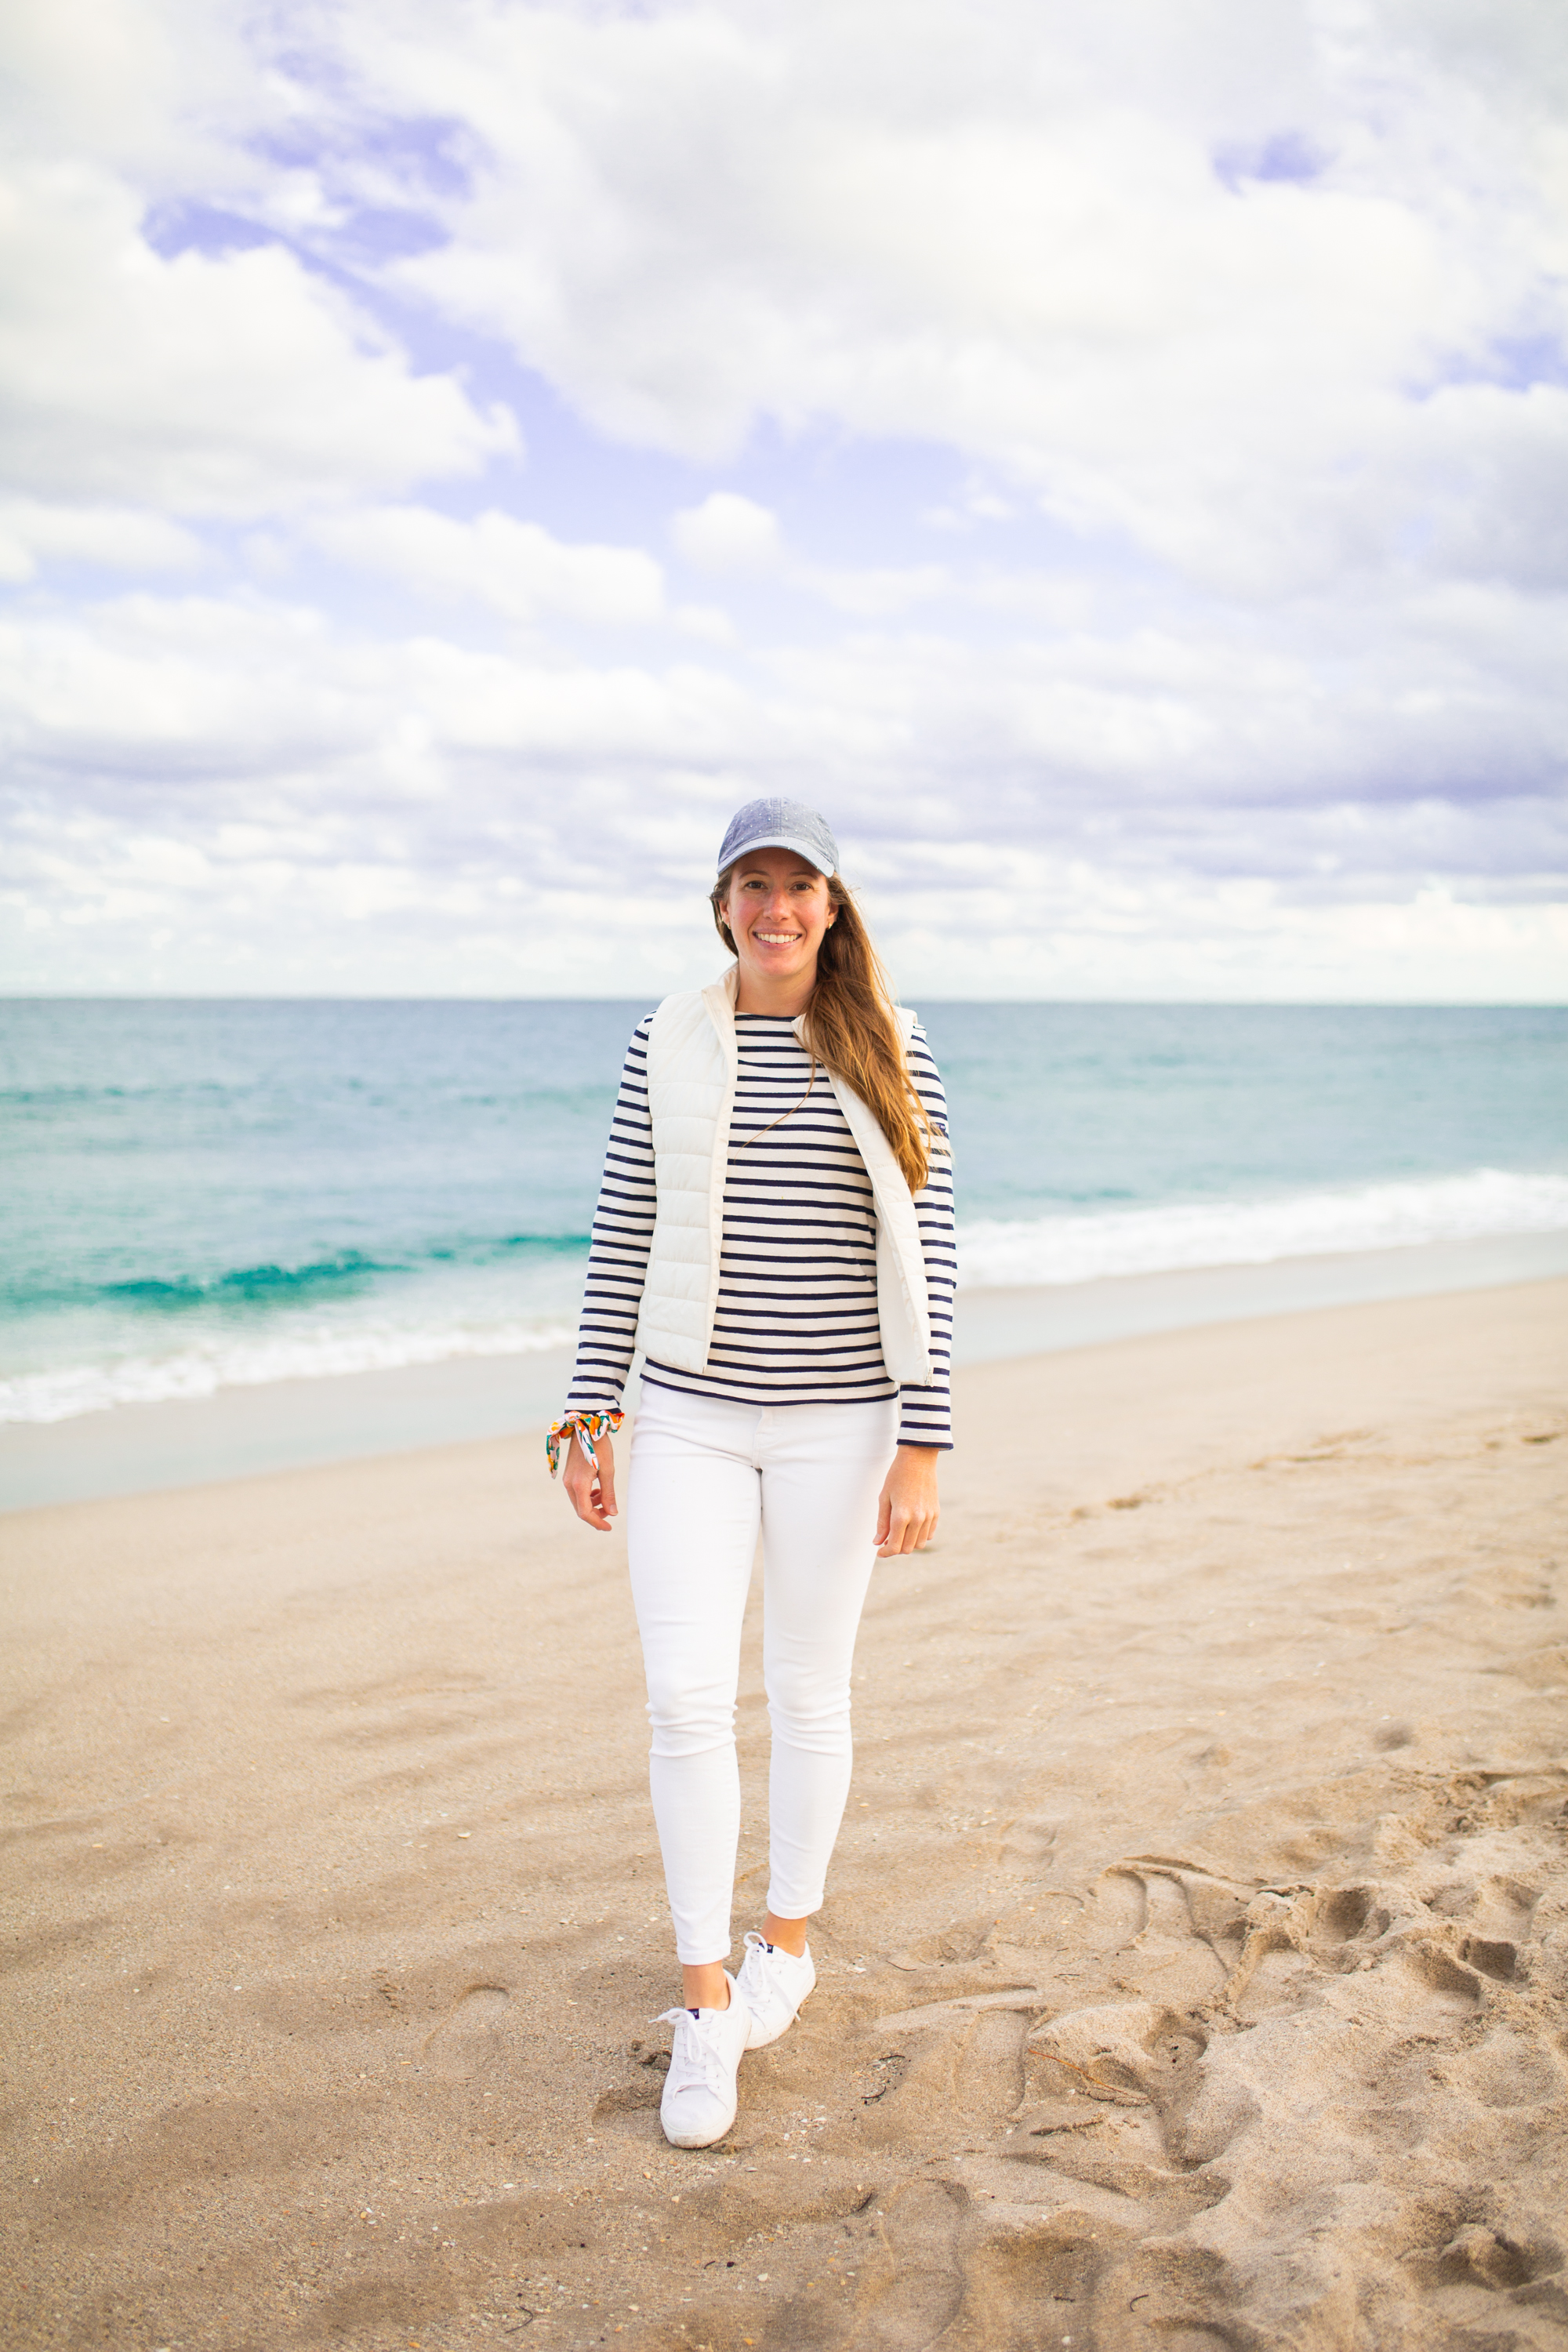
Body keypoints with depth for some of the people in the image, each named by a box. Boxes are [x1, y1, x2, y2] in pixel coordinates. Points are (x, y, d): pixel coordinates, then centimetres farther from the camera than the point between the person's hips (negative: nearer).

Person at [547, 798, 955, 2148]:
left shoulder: (888, 1049, -4)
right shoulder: (668, 1045, 1)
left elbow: (924, 1253, -5)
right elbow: (622, 1236, 4)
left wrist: (922, 1448, -9)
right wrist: (592, 1412, 2)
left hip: (836, 1423, -1)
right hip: (688, 1415, 1)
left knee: (810, 1693, 12)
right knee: (686, 1698, -4)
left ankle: (788, 1940, 36)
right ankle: (707, 2001, 14)